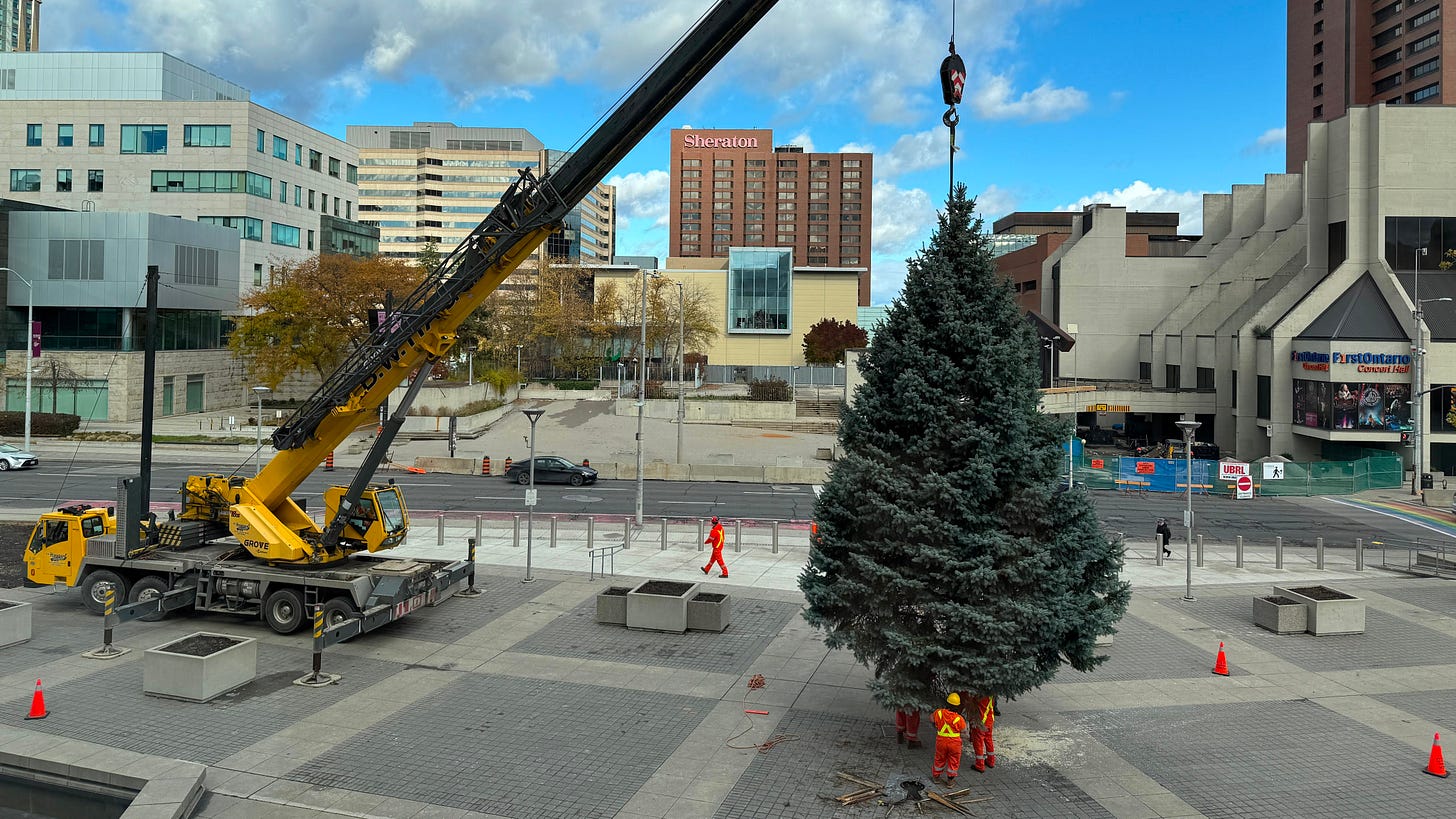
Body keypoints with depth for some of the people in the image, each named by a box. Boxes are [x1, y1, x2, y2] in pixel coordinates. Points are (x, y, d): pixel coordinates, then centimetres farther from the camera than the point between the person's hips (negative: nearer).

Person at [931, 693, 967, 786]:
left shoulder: (939, 712, -18)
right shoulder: (959, 719, -24)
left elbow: (932, 719, 1)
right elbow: (963, 731, -10)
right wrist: (964, 722, 5)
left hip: (941, 741, 2)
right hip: (954, 743, -2)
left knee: (940, 759, 23)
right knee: (953, 761, 18)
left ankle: (936, 776, 40)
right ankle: (950, 780, 28)